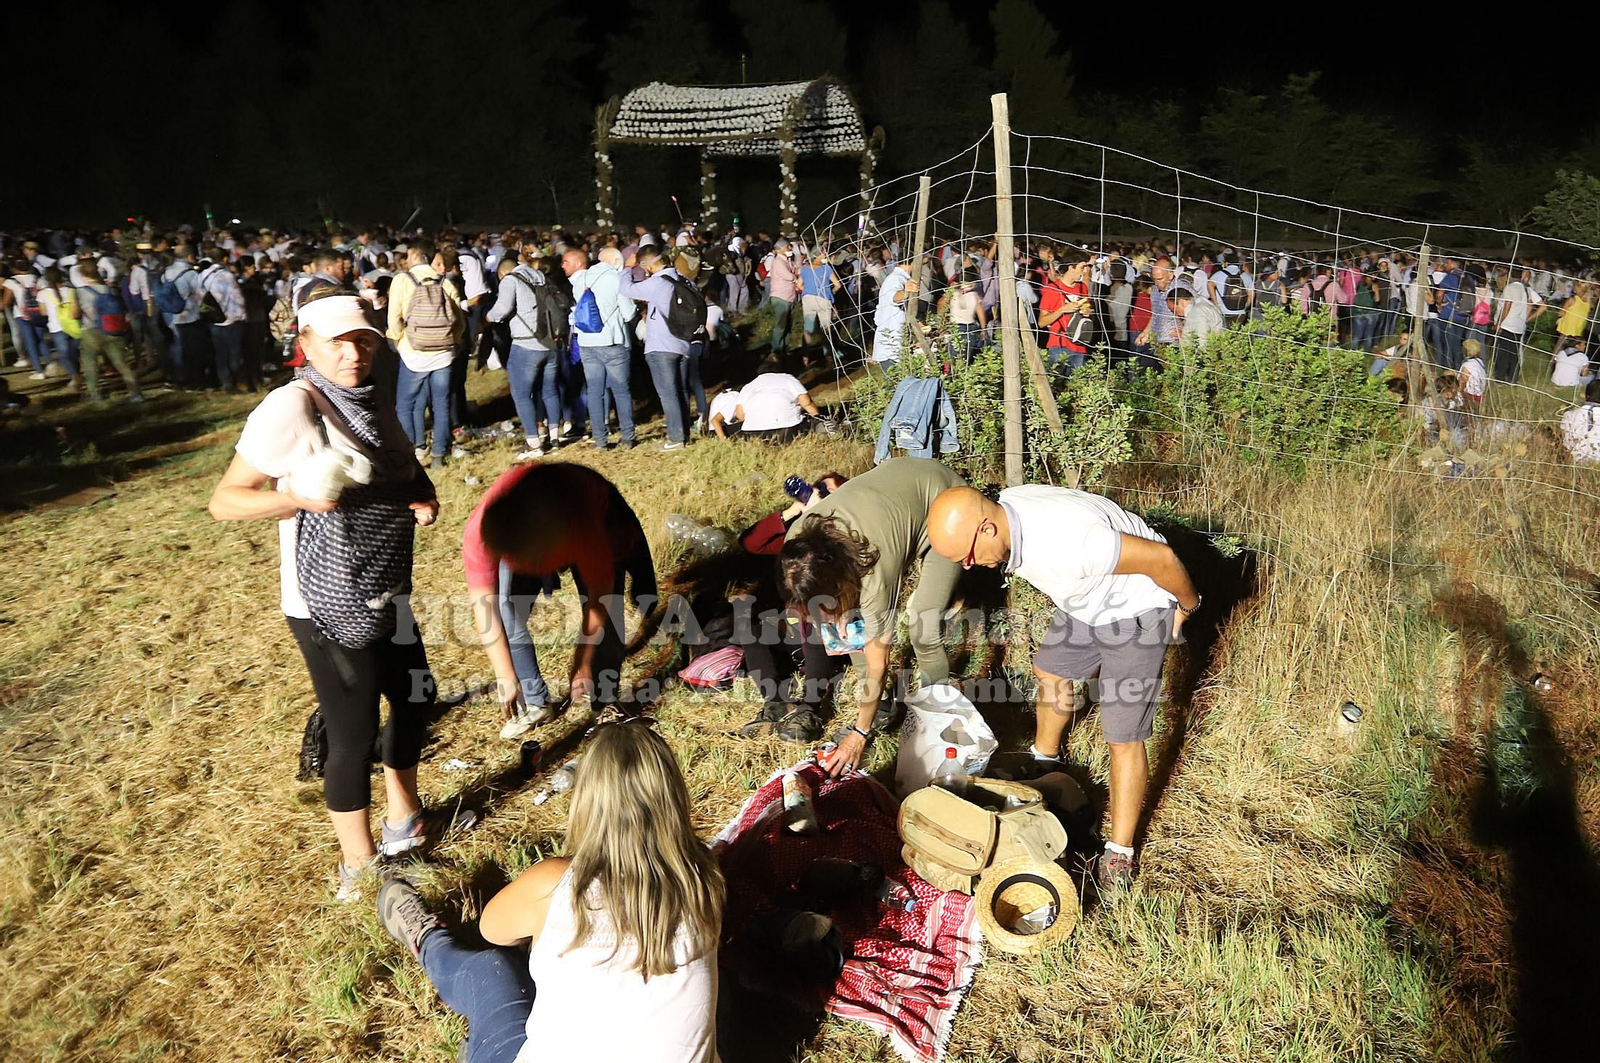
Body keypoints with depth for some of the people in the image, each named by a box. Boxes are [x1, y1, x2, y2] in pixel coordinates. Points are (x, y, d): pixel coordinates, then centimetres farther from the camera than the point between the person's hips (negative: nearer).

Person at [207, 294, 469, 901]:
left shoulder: (374, 406, 5)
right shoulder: (292, 407, -19)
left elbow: (407, 473, 20)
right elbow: (223, 501, -17)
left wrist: (425, 499, -2)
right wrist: (299, 497, -35)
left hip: (385, 594, 9)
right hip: (329, 607, -8)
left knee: (414, 697, 22)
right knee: (354, 735, 3)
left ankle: (405, 822, 45)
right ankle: (359, 868, 25)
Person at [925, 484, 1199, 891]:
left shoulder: (1065, 541, -43)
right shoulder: (1001, 511, -17)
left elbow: (1161, 557, -31)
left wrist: (1187, 606, -13)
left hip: (1136, 613, -8)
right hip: (1085, 604, 8)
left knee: (1122, 739, -4)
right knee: (1049, 673, 25)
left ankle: (1120, 851, 13)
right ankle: (1045, 755, 53)